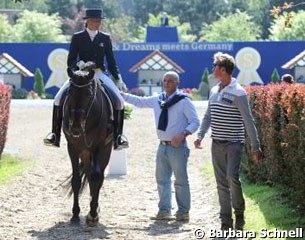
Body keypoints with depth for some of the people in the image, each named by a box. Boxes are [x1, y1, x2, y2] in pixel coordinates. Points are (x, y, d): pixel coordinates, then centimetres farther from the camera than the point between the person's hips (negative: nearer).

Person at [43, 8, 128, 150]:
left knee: (118, 100, -20)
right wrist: (80, 64, -20)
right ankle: (55, 134, -12)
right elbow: (70, 61, 2)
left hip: (100, 74, 1)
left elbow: (111, 62, 12)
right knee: (59, 98, -21)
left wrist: (119, 80, 3)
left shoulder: (105, 39, 9)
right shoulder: (77, 38, 5)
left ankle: (117, 137, -8)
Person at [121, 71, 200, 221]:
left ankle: (183, 212, 7)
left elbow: (195, 122, -9)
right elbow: (139, 101, 18)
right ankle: (164, 211, 17)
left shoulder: (184, 101, -8)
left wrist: (183, 134, -22)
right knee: (162, 180, 9)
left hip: (177, 147, -6)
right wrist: (120, 94, 11)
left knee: (181, 180, 0)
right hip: (162, 146, 6)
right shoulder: (157, 100, 9)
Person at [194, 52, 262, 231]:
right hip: (217, 143, 6)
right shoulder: (214, 91, 10)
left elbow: (248, 121, -9)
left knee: (232, 176, -19)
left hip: (234, 143, -6)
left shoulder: (238, 92, -10)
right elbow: (208, 117, 18)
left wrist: (256, 146, -10)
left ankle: (239, 213, 0)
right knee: (222, 183, 6)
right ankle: (226, 221, 11)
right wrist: (200, 136, 5)